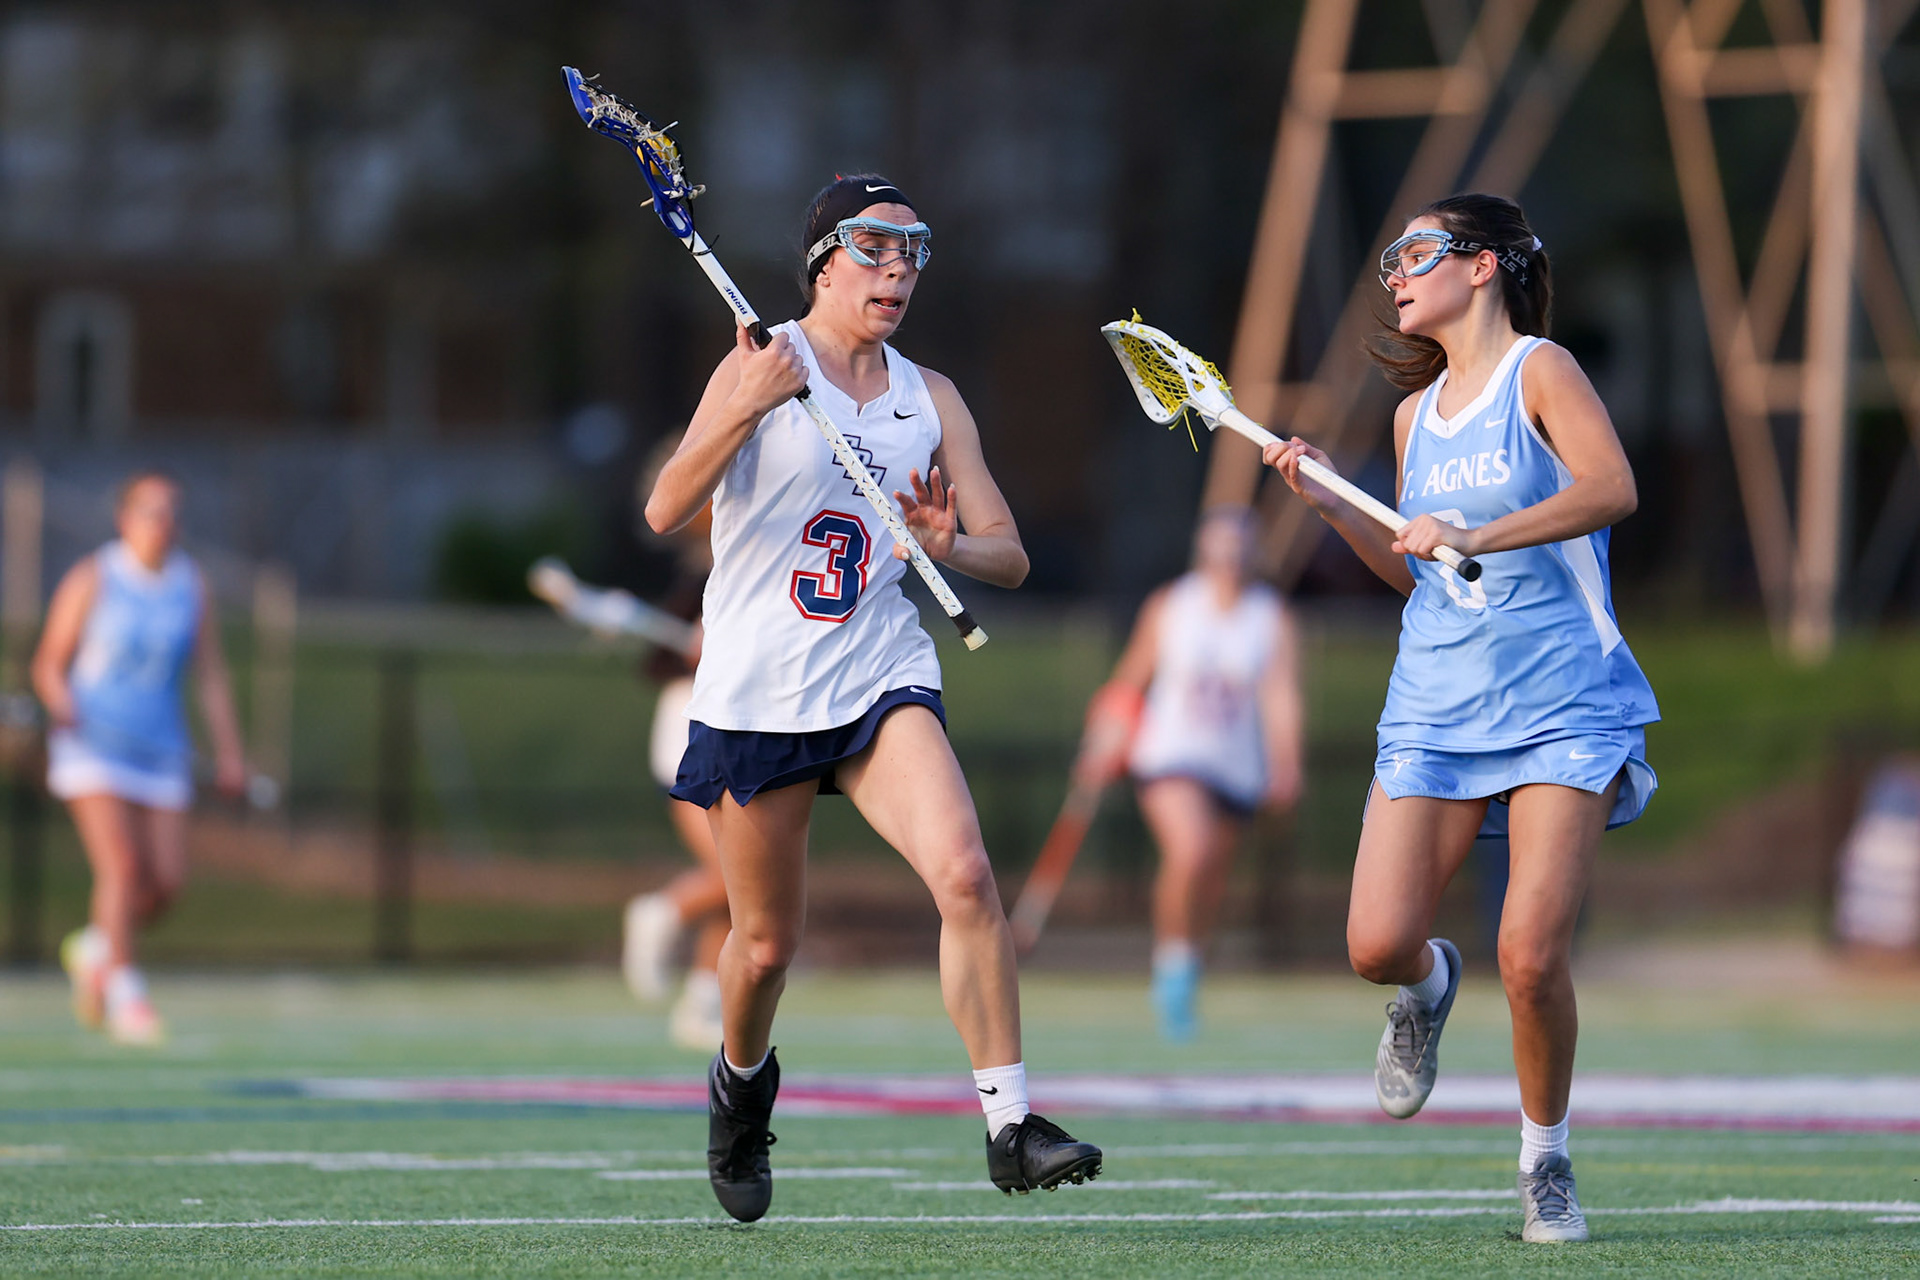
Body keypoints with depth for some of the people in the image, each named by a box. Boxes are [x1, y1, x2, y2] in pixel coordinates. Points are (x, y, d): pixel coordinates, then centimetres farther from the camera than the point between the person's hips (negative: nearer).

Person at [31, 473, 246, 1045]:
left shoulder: (191, 586, 7)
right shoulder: (91, 580, -3)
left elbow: (211, 675, 7)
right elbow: (49, 665, 0)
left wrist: (228, 751, -1)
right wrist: (63, 707, -21)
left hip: (160, 749, 4)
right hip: (92, 746, -4)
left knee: (164, 884, -3)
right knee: (121, 864, -19)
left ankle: (94, 948, 25)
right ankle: (124, 993, -13)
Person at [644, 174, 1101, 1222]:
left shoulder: (930, 399, 8)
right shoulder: (765, 365, -4)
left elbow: (1008, 554, 9)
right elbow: (666, 511, -14)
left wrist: (948, 546, -14)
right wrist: (743, 410, -28)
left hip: (882, 684, 2)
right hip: (756, 693, -2)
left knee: (965, 876, -22)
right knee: (767, 941, 7)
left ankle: (1009, 1125, -19)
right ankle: (741, 1078, 41)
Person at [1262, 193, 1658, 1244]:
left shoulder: (1539, 371, -4)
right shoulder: (1416, 413, 15)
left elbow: (1611, 488, -21)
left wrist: (1475, 535, -29)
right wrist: (1328, 501, 10)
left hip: (1560, 707, -5)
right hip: (1436, 708, 5)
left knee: (1531, 958, -15)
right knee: (1377, 946, -10)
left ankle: (1545, 1162, 7)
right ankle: (1429, 985, 27)